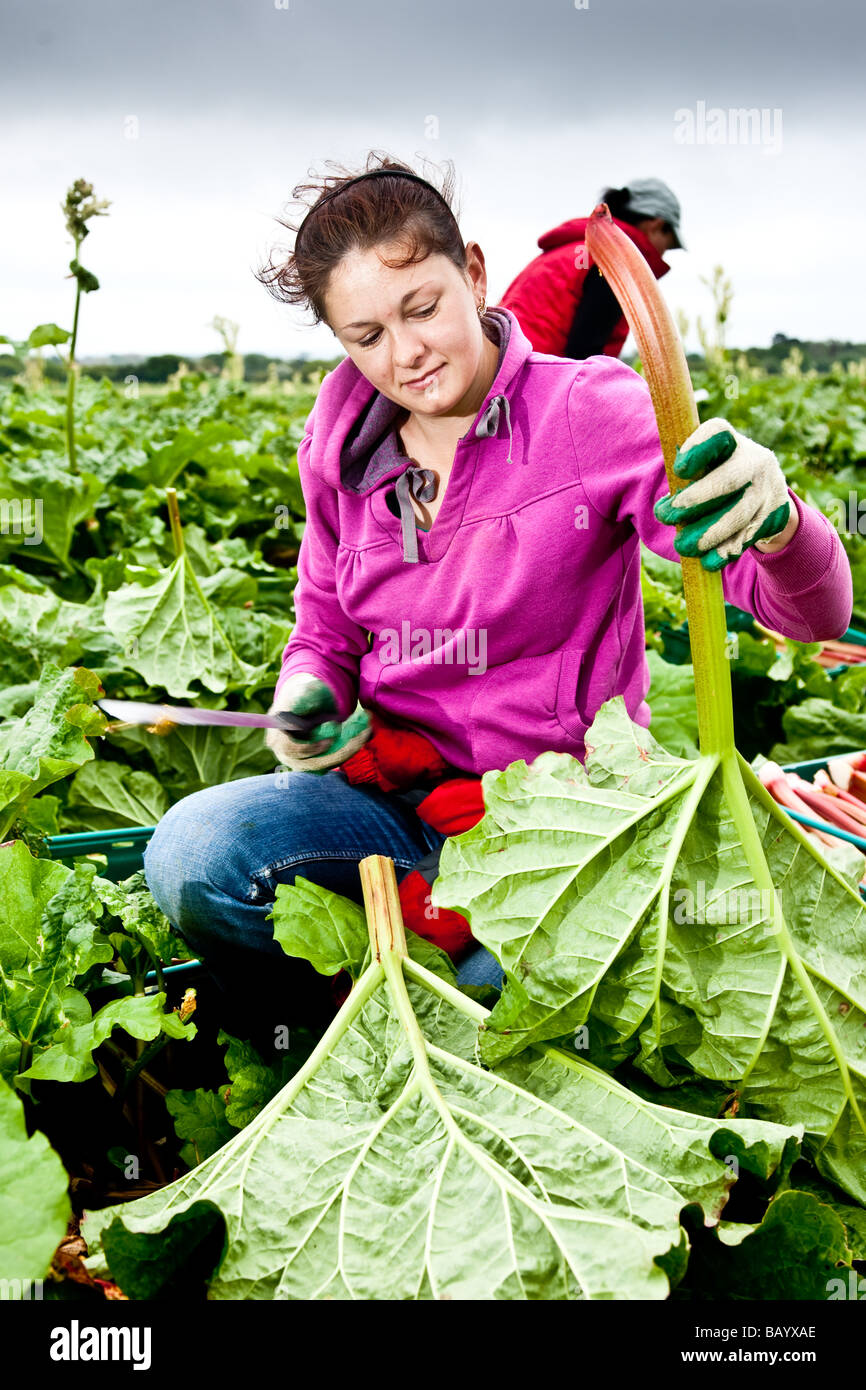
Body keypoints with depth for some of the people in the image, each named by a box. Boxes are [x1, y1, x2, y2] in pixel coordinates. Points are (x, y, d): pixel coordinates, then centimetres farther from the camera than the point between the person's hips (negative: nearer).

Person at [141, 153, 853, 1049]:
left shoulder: (593, 413, -10)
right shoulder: (340, 450, 5)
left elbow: (817, 614, -17)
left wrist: (774, 519, -42)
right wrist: (307, 695, -6)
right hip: (388, 796, 4)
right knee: (189, 858, -25)